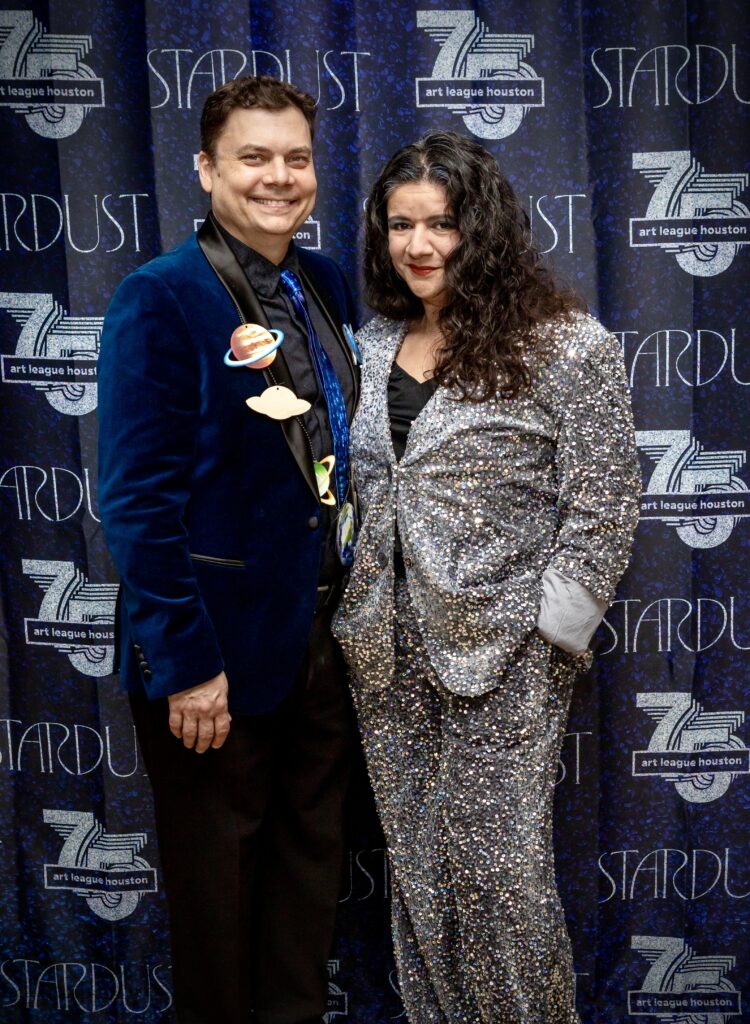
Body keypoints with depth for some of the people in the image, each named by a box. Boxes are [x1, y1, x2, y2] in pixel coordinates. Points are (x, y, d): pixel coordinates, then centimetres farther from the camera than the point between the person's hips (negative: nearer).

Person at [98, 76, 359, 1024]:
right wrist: (185, 661, -18)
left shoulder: (326, 285, 5)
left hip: (324, 633, 6)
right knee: (218, 870, 14)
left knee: (310, 856, 21)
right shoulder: (160, 298, -14)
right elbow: (138, 499, -18)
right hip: (221, 649, -6)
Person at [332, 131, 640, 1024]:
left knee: (498, 866, 1)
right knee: (414, 859, 14)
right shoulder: (374, 345, 10)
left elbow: (604, 503, -9)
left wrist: (548, 627, -11)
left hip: (501, 648, -5)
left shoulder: (566, 345, -8)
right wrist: (353, 604, 9)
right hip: (389, 647, 6)